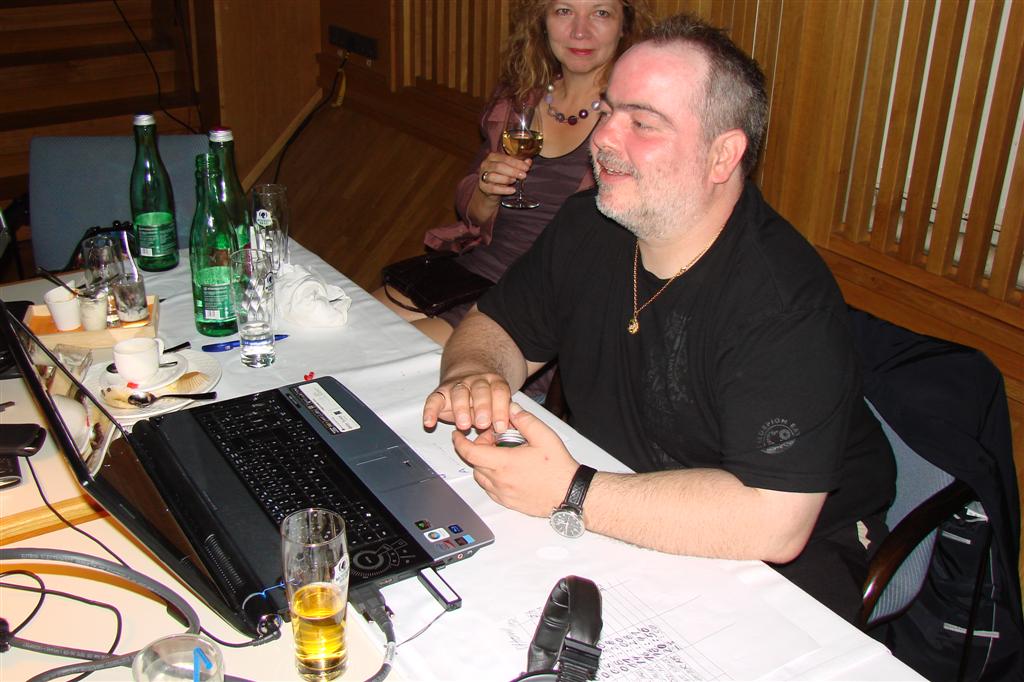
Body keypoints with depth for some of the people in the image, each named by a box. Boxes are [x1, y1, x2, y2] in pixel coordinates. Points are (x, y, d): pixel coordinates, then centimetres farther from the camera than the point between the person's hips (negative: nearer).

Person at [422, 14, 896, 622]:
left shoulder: (786, 302, -29)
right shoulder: (588, 226, -5)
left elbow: (773, 522, -35)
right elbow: (498, 326, 8)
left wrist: (572, 496, -34)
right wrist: (473, 376, -17)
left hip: (788, 560, -5)